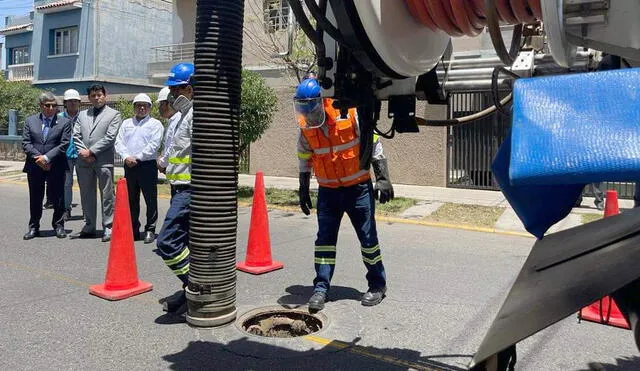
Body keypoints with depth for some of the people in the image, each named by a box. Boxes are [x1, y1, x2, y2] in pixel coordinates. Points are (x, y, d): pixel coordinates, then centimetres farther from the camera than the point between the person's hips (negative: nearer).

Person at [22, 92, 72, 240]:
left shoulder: (64, 122, 1)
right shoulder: (30, 121, 9)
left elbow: (64, 144, -7)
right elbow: (26, 143, 3)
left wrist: (47, 157, -14)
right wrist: (38, 157, -10)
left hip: (56, 167, -2)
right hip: (34, 166, 2)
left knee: (57, 198, 4)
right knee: (35, 199, 10)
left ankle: (58, 226, 18)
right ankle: (34, 227, 22)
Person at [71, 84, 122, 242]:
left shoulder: (113, 114, 3)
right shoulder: (82, 114, 18)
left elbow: (110, 137, -8)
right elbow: (76, 135, 10)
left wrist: (91, 151, -11)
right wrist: (83, 152, -6)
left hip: (103, 160, -5)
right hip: (84, 161, 5)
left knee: (107, 195, -2)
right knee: (86, 195, 11)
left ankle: (108, 227, 4)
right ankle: (89, 227, 21)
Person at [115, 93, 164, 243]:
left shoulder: (155, 124, 3)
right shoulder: (126, 123, 17)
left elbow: (154, 145, -9)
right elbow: (119, 142, 8)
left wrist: (137, 158, -13)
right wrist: (126, 157, -9)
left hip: (147, 165, -4)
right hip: (129, 166, 5)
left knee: (150, 199, -3)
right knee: (131, 200, 9)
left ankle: (150, 230, 5)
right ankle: (133, 229, 19)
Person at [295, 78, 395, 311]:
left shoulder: (350, 114, -16)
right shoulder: (305, 128, -4)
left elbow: (374, 146, -10)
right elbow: (305, 160, 10)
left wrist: (382, 179, -12)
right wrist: (303, 191, 13)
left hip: (358, 187, -3)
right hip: (328, 191, 3)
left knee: (368, 237, 4)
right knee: (324, 238, 2)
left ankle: (377, 285, 21)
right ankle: (321, 287, 12)